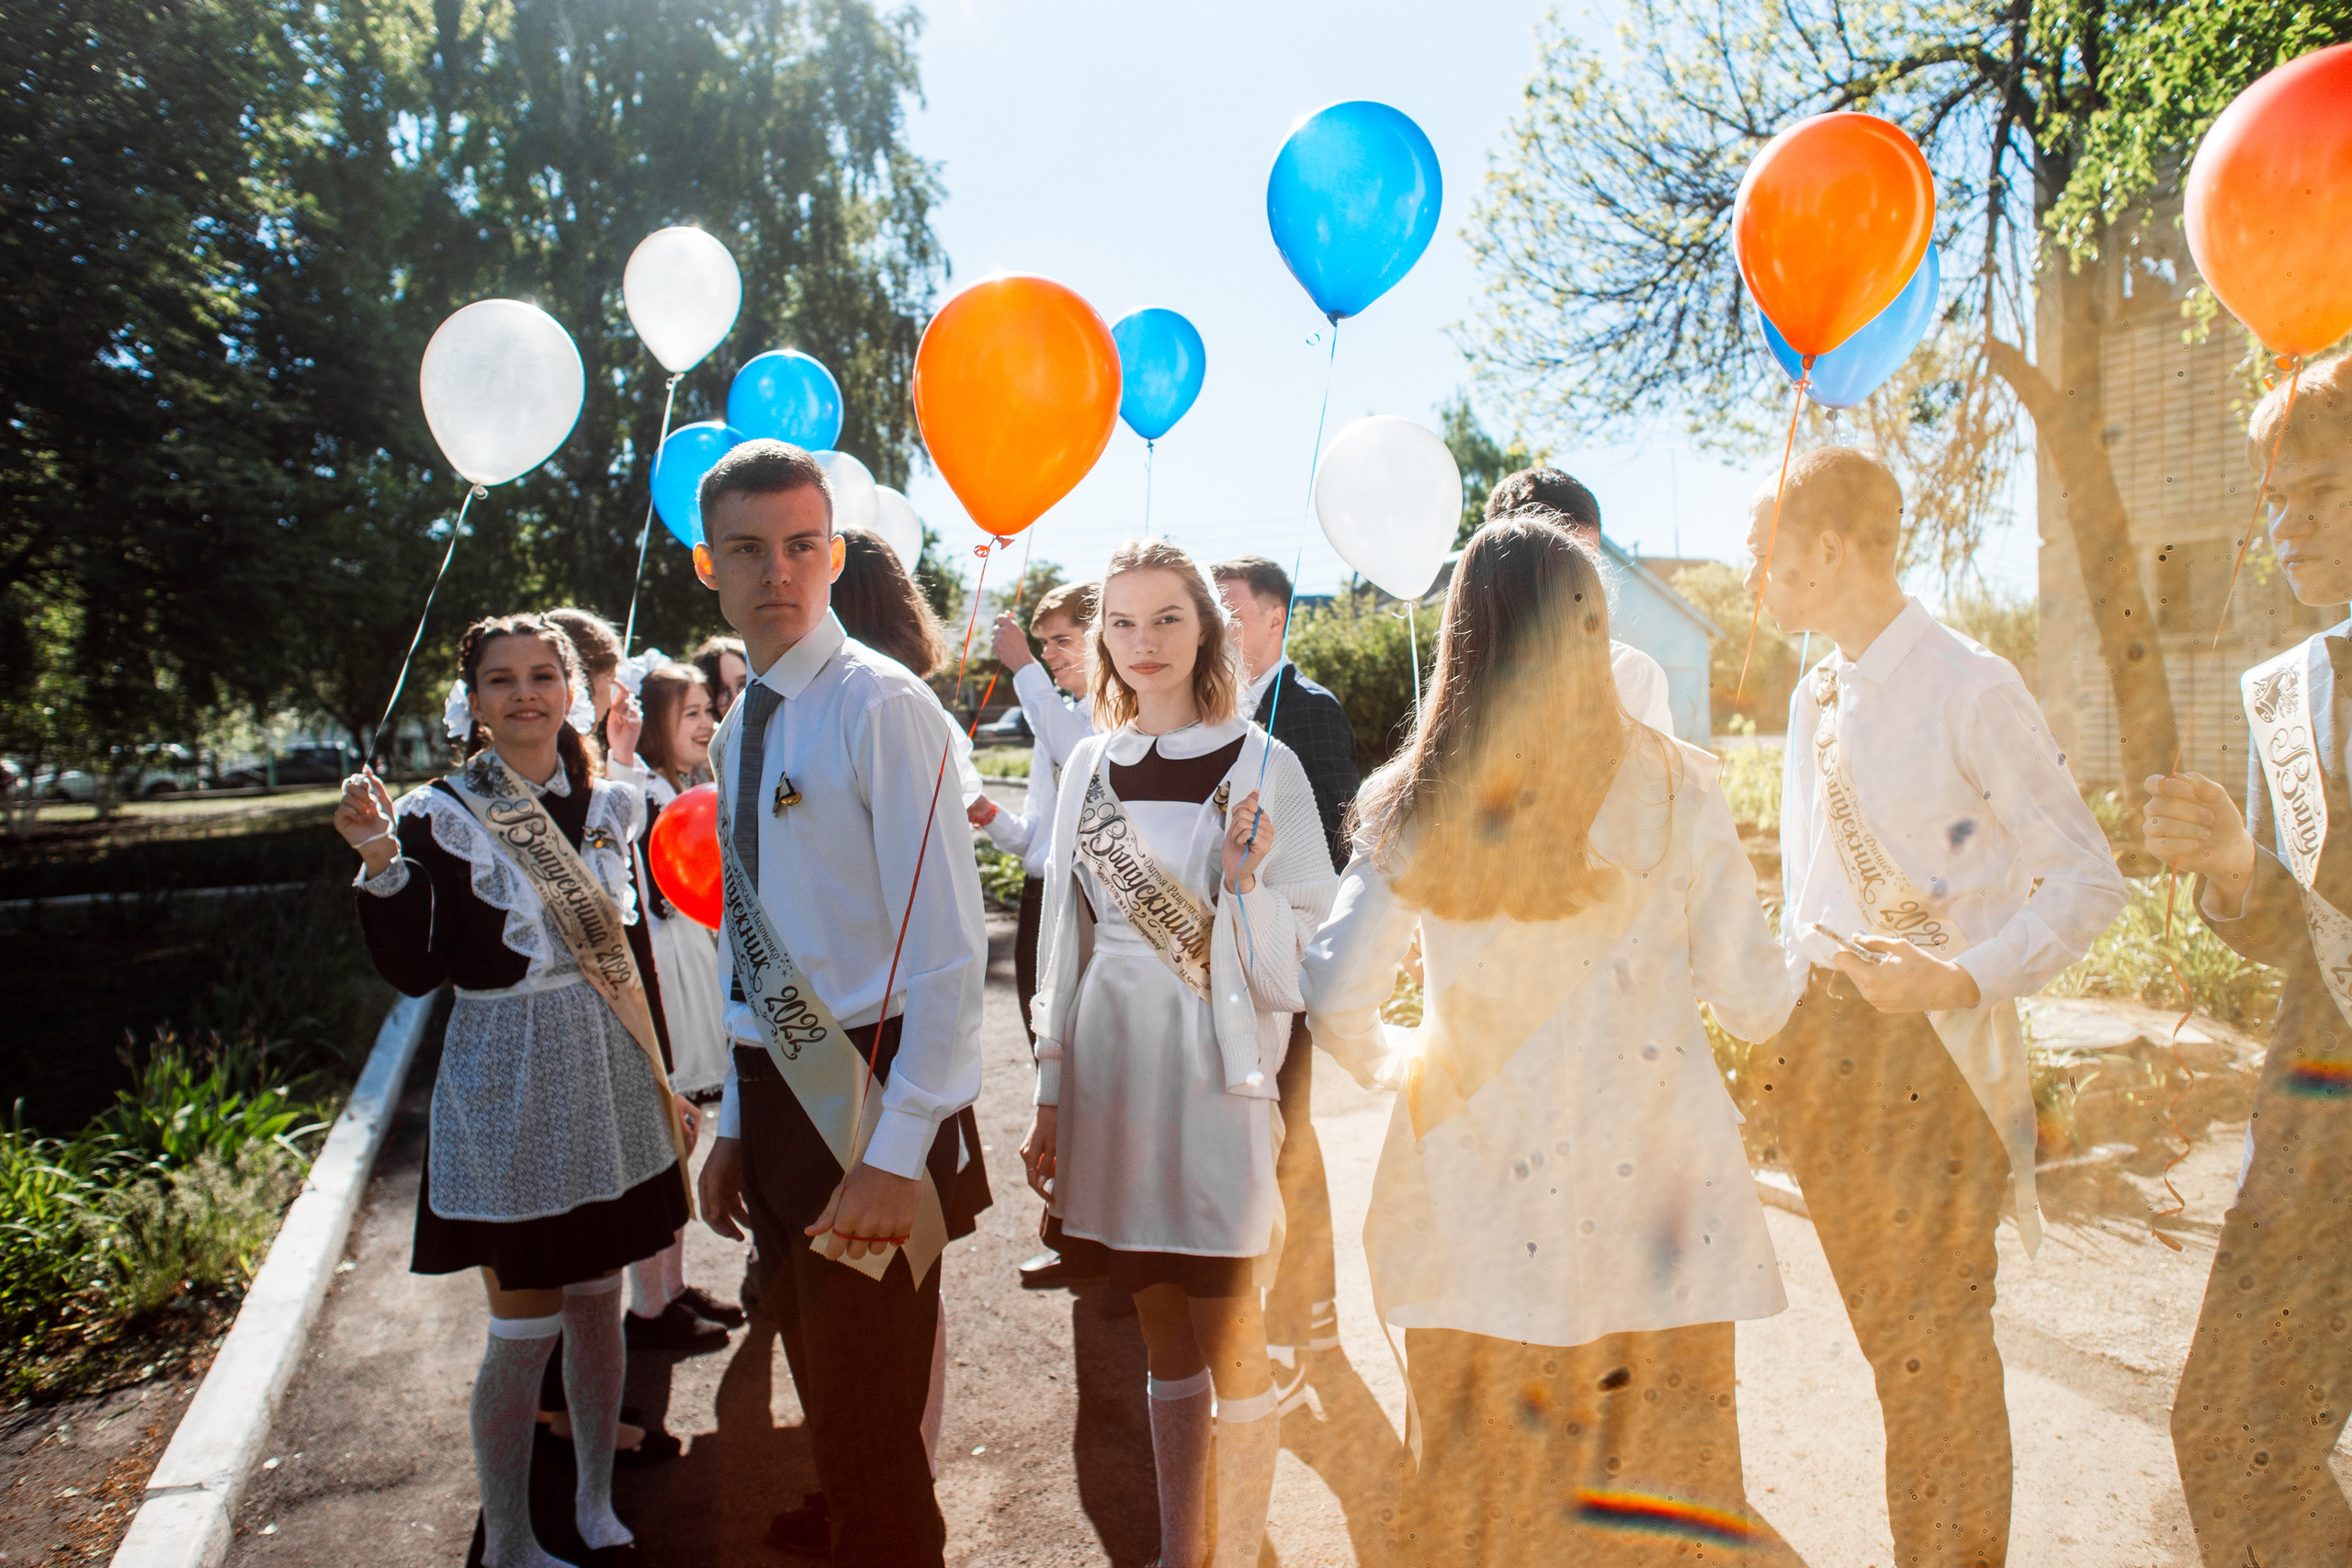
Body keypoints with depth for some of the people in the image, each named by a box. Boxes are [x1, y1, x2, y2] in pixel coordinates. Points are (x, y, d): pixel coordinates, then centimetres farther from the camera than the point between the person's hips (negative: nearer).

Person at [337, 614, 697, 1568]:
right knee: (524, 1329, 4)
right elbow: (415, 972, -13)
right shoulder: (440, 817, -8)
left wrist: (660, 1081, 13)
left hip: (609, 1079, 4)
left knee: (598, 1303, 15)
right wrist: (380, 863, -25)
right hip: (507, 1089, -4)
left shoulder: (610, 806, 5)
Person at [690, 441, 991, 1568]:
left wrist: (896, 1156, -23)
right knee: (824, 1391, 24)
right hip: (774, 1091, 8)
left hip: (865, 1092, -8)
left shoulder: (881, 705, -14)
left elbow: (949, 947, -20)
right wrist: (737, 1124, 17)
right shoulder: (738, 732, 10)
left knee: (869, 1421, 2)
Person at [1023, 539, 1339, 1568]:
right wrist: (1051, 1098, 12)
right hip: (1113, 1067, 4)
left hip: (1215, 1068, -4)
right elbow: (1065, 941, 12)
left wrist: (1244, 881, -23)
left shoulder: (1261, 768, -5)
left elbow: (1300, 962, -6)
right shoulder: (1090, 766, 8)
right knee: (1162, 1338, 16)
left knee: (1226, 1342, 4)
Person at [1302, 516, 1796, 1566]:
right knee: (1652, 1474, 18)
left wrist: (1393, 1066, 14)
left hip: (1480, 1194, 0)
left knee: (1483, 1473, 17)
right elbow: (1754, 1005, -3)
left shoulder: (1415, 808, -7)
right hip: (1651, 1193, 0)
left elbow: (1335, 1005, -7)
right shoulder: (1672, 788, -8)